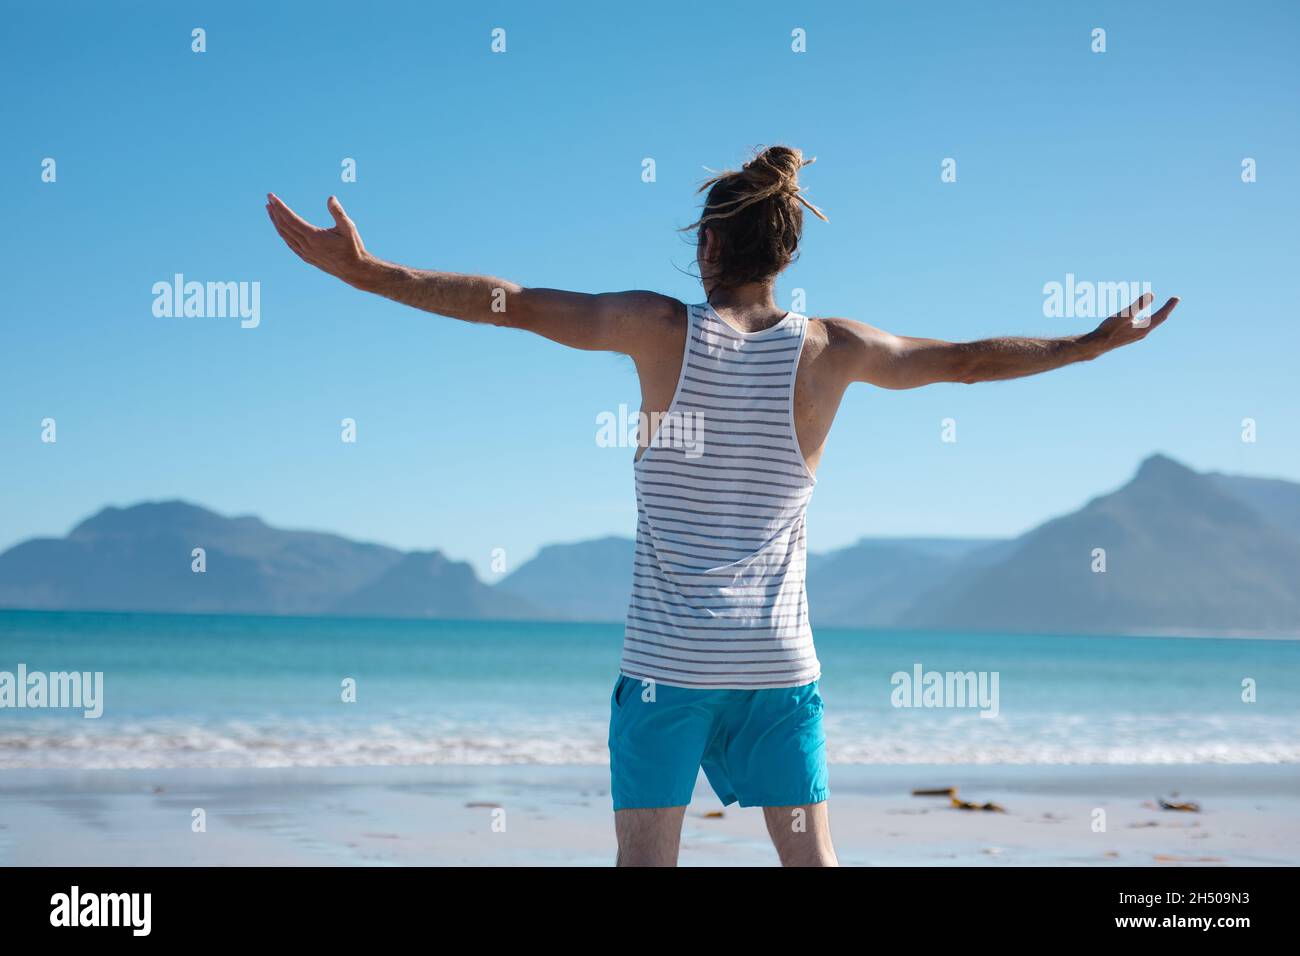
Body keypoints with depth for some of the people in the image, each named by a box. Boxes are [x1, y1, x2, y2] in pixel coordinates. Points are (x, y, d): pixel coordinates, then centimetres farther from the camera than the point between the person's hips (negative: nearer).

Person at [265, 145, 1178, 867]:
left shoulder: (663, 330, -5)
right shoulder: (831, 350, 1)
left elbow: (513, 303, -5)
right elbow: (968, 358, 12)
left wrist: (363, 267, -1)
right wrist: (1094, 343, 27)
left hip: (668, 657, -2)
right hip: (780, 657, 2)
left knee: (646, 859, 1)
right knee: (811, 858, 9)